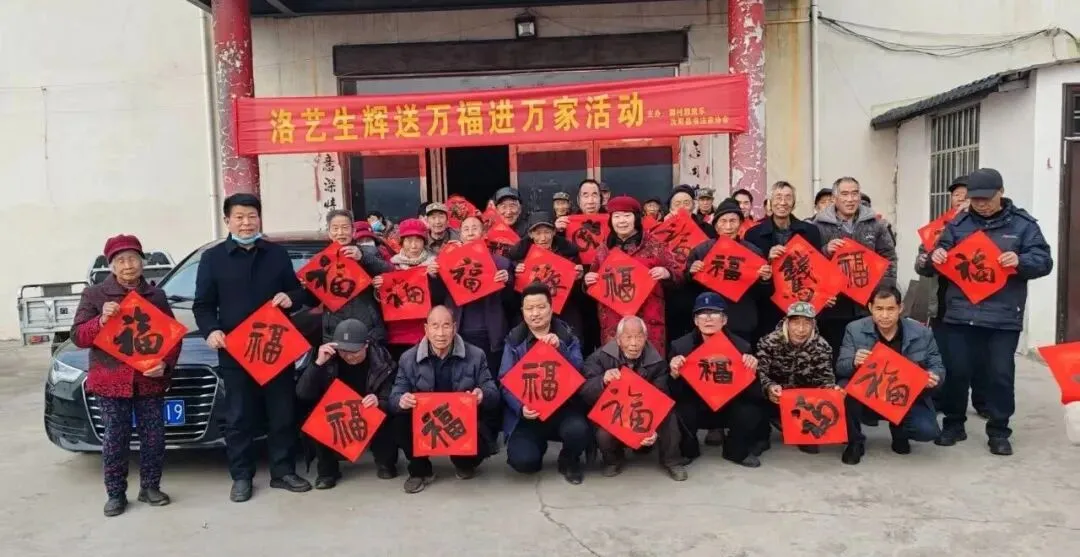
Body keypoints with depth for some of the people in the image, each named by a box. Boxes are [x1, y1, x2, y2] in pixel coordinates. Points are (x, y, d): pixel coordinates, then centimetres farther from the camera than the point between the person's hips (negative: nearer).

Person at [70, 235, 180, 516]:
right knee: (115, 440, 3)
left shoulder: (156, 295, 8)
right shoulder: (94, 295, 2)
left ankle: (150, 487, 21)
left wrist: (166, 363, -9)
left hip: (150, 380, 2)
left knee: (153, 437, 6)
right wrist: (102, 321, -19)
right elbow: (78, 336, 0)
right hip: (111, 380, -2)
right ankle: (115, 493, 15)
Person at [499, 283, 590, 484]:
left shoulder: (567, 337, 5)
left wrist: (560, 348, -22)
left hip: (563, 408, 0)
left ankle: (569, 461, 5)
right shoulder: (514, 341, 5)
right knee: (523, 460, -23)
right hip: (527, 415, 0)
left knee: (578, 430, -33)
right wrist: (521, 407, -21)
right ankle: (539, 444, 18)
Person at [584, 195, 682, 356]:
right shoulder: (603, 251, 12)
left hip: (648, 320, -2)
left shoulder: (654, 246, 4)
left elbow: (678, 275, 6)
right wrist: (587, 280, 1)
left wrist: (666, 273, -14)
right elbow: (594, 285, 22)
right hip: (612, 322, 2)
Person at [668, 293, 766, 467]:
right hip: (695, 410, 0)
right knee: (677, 412, -32)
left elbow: (754, 395, -12)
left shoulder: (741, 346, -11)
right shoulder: (681, 346, -11)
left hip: (729, 409, 1)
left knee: (753, 411, -29)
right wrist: (674, 375, -33)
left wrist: (751, 373, -31)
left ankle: (737, 451, 5)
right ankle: (688, 450, 5)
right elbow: (673, 395, -13)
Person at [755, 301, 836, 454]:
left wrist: (831, 389, -35)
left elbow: (825, 377, -10)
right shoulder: (769, 342, -14)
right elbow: (759, 372, -22)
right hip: (775, 399, -2)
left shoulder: (821, 346, -8)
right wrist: (769, 387, -44)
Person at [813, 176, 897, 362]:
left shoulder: (874, 224, 8)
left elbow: (889, 258, 12)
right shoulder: (819, 225, -1)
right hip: (832, 306, -2)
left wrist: (885, 290, 3)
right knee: (834, 359, 4)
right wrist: (825, 251, -18)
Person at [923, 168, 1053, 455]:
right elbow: (941, 253, 13)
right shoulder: (958, 223, 7)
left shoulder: (1022, 224, 2)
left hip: (1003, 317, -1)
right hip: (961, 314, 2)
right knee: (957, 372, 7)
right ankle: (953, 425, 23)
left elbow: (1044, 261, -1)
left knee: (1000, 375, 3)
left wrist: (1021, 261, -22)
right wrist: (936, 255, -11)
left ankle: (998, 432, 18)